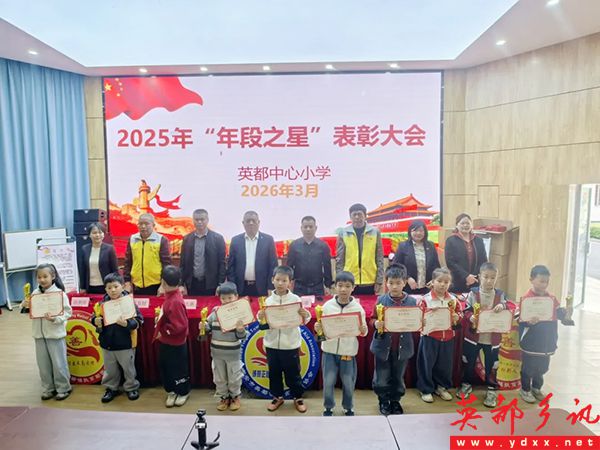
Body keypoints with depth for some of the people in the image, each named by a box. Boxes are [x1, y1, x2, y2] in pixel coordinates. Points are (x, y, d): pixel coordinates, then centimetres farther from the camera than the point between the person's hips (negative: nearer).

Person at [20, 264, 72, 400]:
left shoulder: (59, 293, -12)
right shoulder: (35, 294, 3)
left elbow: (67, 312, -14)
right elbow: (29, 311, 10)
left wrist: (55, 319, -29)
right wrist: (24, 306, -10)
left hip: (55, 334, -5)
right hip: (39, 334, 5)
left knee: (58, 363, 5)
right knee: (43, 364, 15)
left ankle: (63, 388, 20)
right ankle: (48, 388, 30)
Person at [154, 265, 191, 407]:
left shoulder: (175, 301, -30)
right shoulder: (171, 296, -1)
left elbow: (179, 326, -31)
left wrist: (163, 331, -19)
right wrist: (160, 319, 2)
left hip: (175, 344, -9)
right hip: (166, 341, 9)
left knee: (178, 369, 12)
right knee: (165, 367, 21)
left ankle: (183, 392, 32)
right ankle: (171, 391, 39)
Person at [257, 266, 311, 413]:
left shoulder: (295, 299, -7)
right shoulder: (268, 300, -1)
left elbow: (303, 322, -4)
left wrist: (306, 316, -26)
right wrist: (261, 318, -17)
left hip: (291, 344, -2)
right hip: (272, 344, 2)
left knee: (293, 373, 11)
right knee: (274, 373, 16)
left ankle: (298, 398, 31)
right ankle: (277, 397, 35)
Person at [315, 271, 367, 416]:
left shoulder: (357, 307, -6)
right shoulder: (327, 305, -5)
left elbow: (363, 332, 0)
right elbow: (322, 328, 2)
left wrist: (363, 330, -22)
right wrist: (318, 329, -19)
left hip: (348, 351, 0)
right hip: (329, 350, 0)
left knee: (348, 383, 10)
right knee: (328, 382, 6)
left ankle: (348, 408, 34)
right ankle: (328, 407, 30)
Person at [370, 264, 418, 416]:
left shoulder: (412, 301, -4)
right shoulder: (381, 300, -6)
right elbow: (373, 320, -3)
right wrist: (376, 324, -24)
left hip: (402, 347, 1)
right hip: (383, 346, -1)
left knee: (398, 378, 16)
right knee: (381, 379, 9)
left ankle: (395, 401, 40)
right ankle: (383, 401, 35)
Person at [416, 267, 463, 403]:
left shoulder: (453, 300, 1)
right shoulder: (426, 299, -11)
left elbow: (460, 315, 10)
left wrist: (456, 317, -11)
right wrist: (425, 321, -27)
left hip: (447, 337, 4)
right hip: (430, 337, -4)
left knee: (445, 365, 15)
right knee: (427, 364, 6)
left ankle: (441, 387, 34)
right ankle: (426, 389, 21)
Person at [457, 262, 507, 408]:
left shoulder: (500, 295, -2)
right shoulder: (473, 293, -7)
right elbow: (466, 310, -5)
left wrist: (502, 306, -20)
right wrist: (470, 317, -25)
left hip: (492, 337, 1)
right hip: (473, 335, 0)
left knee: (491, 365, 9)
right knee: (469, 362, 13)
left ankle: (492, 390, 25)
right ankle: (466, 384, 32)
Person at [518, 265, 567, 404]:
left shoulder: (552, 298, 2)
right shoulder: (526, 299, -17)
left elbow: (560, 315, 9)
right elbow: (521, 321, -17)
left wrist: (568, 308, -9)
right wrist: (529, 322, -37)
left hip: (547, 343, 6)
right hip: (531, 344, -6)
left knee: (542, 368, 20)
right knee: (528, 369, 9)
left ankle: (536, 388, 39)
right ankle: (525, 389, 28)